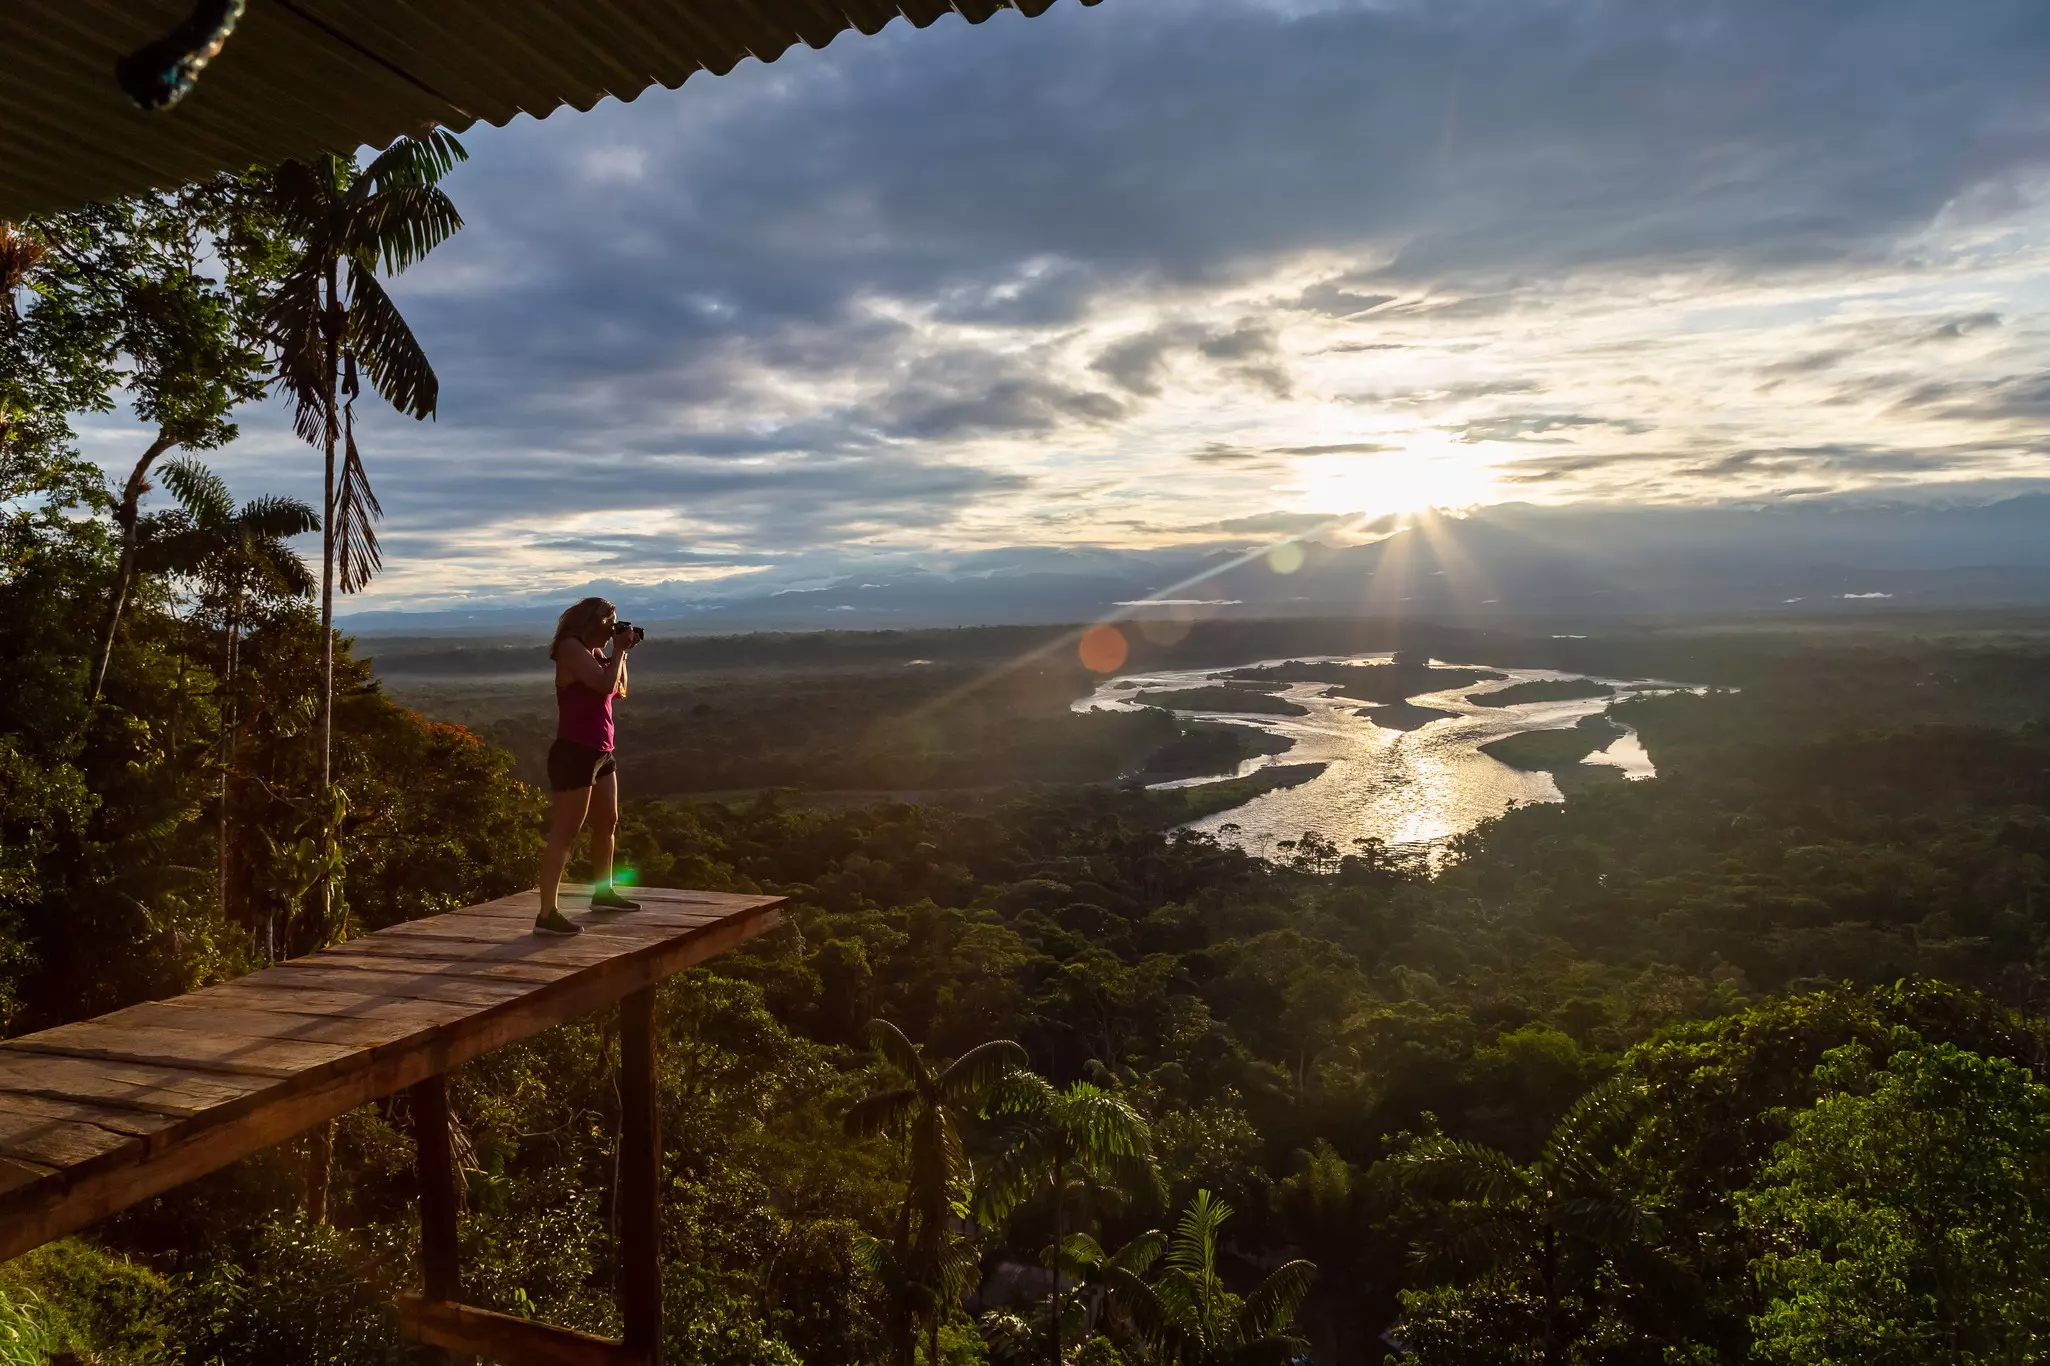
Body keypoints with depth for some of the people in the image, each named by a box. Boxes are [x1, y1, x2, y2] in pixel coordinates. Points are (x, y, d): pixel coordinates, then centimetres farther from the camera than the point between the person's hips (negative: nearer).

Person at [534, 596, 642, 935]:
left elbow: (619, 691, 23)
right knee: (565, 832, -12)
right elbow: (605, 684, -23)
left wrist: (621, 654, 12)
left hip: (600, 753, 10)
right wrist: (619, 649, -9)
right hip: (575, 752, -10)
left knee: (607, 824, 21)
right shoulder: (571, 648, -12)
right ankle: (547, 914, -12)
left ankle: (603, 893, 37)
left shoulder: (595, 652, 15)